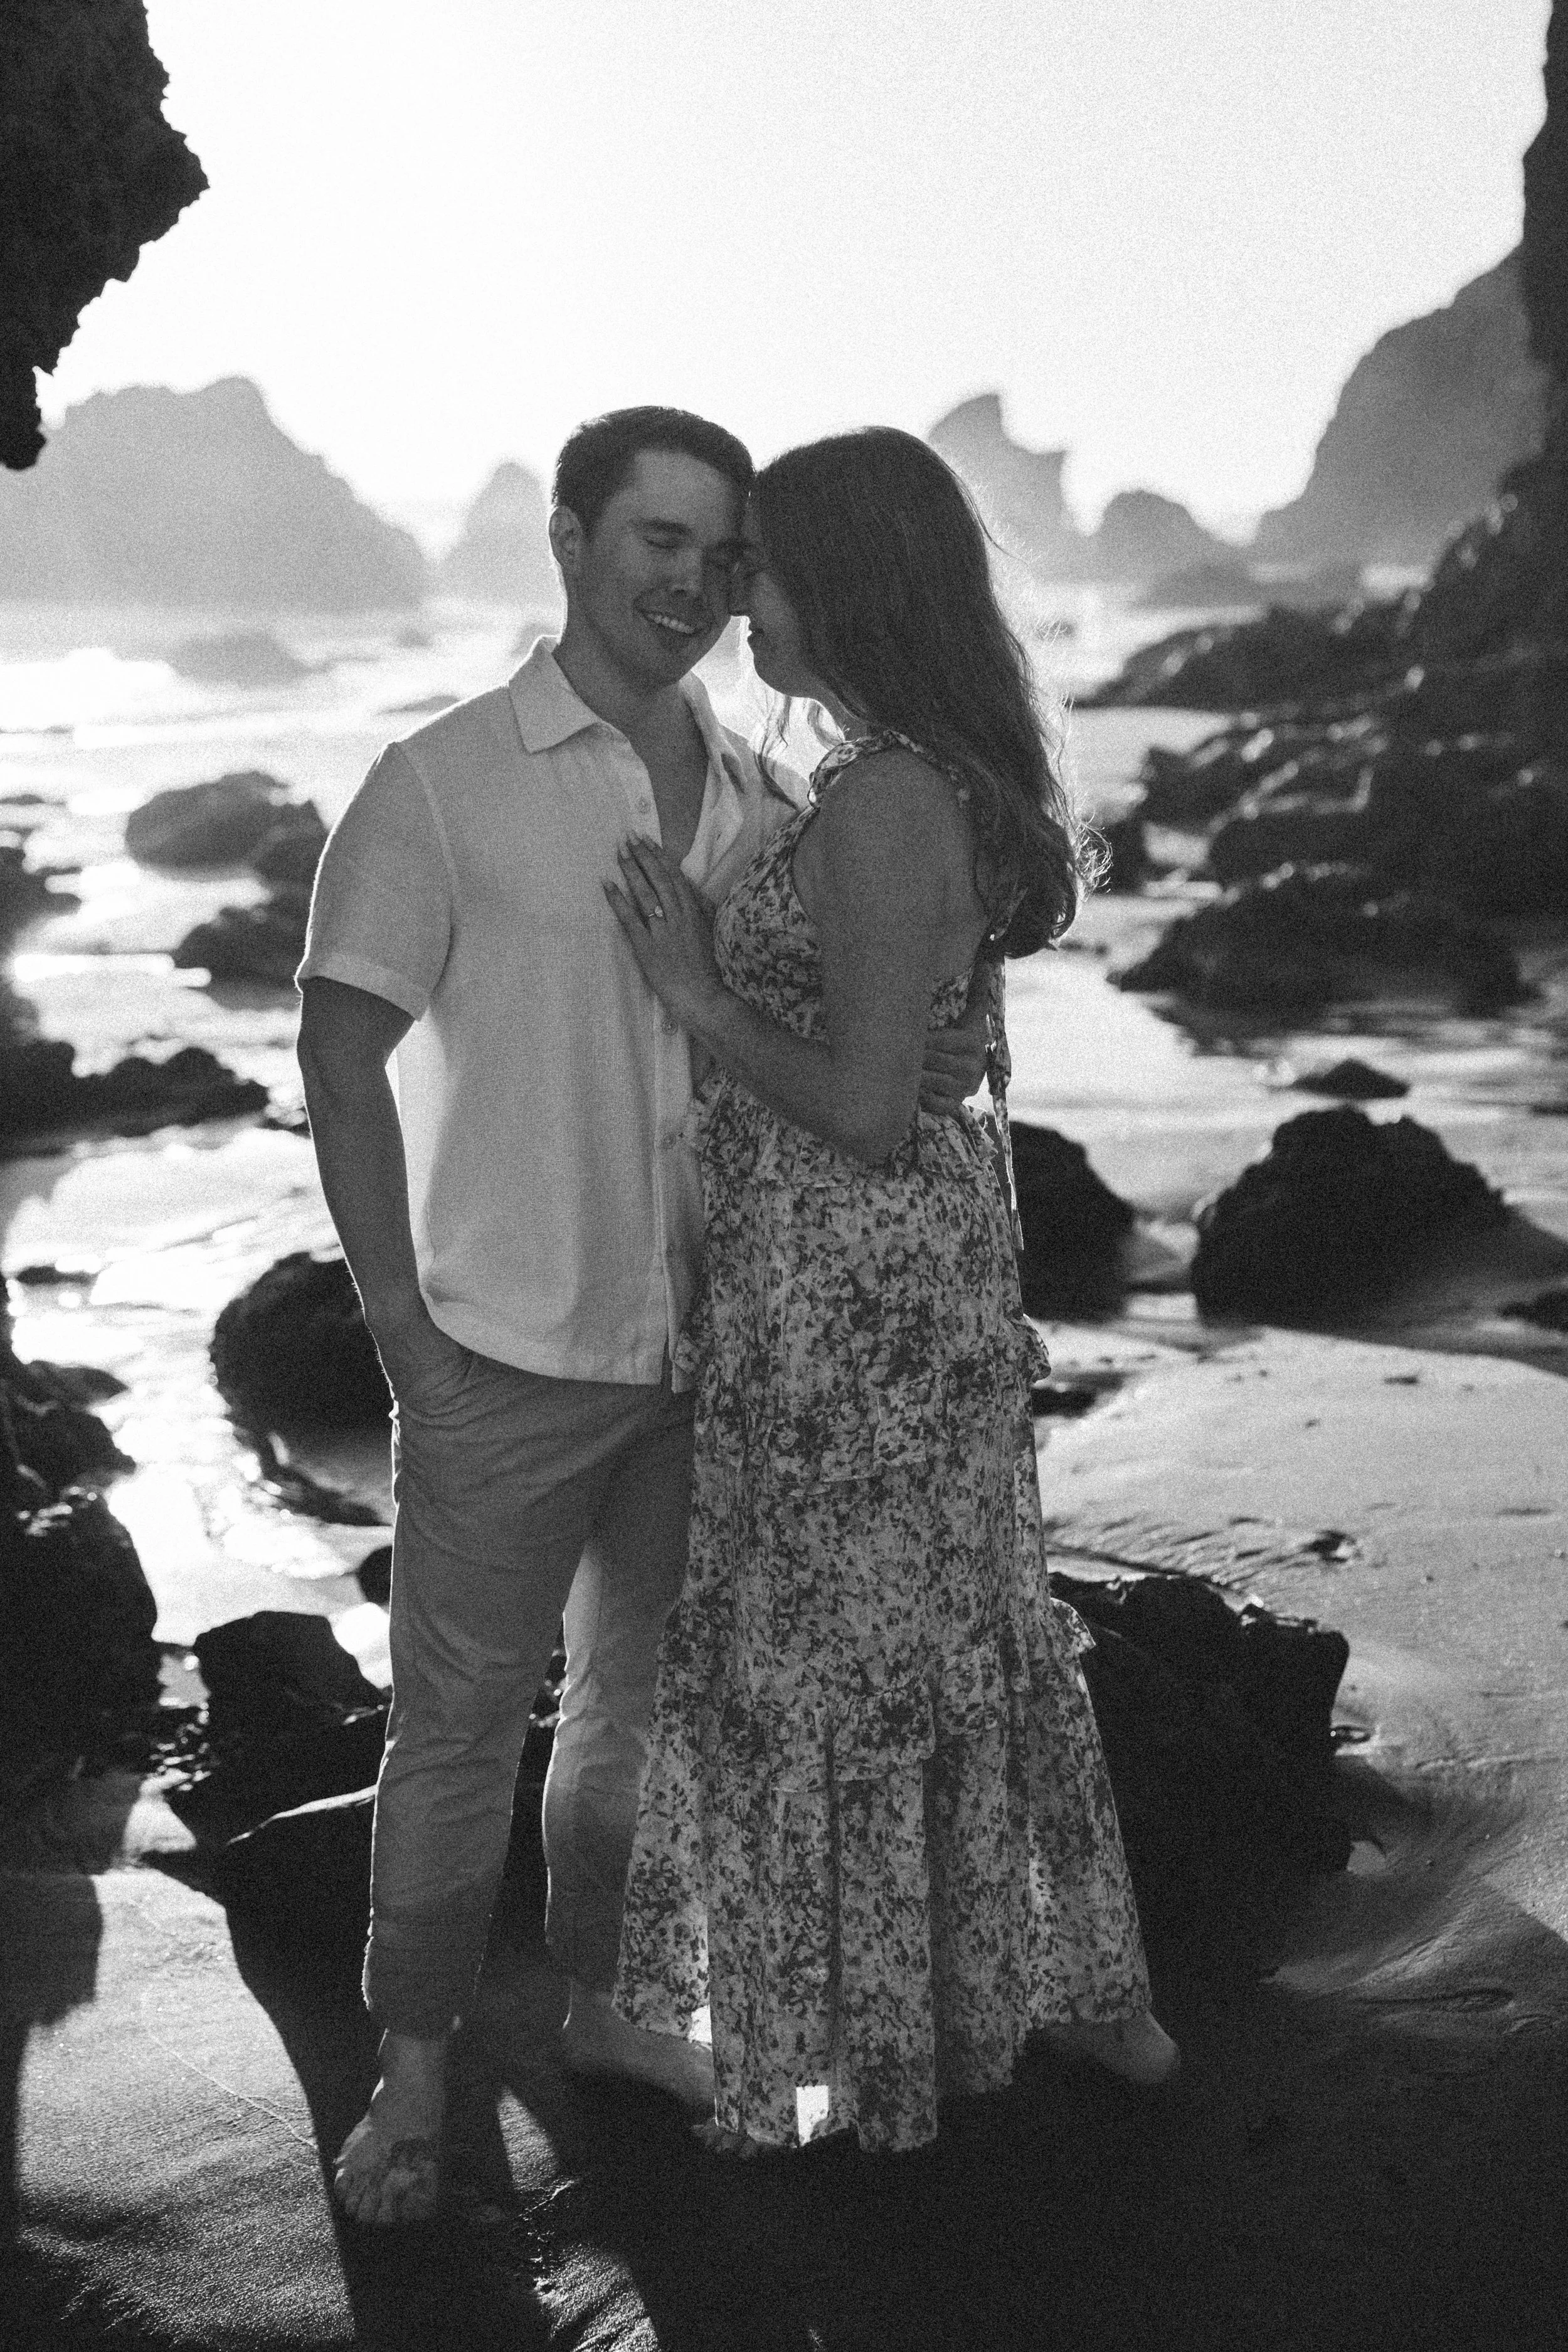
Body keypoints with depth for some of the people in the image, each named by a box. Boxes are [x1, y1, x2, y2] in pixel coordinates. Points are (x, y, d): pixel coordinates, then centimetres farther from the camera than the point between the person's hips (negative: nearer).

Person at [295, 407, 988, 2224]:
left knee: (648, 1696, 18)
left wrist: (921, 1067, -10)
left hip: (701, 1343, 5)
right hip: (506, 1355, -5)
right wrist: (404, 1326, -11)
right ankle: (413, 2074, 21)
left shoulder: (756, 803, 6)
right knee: (462, 1721, 4)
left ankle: (601, 2001, 37)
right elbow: (344, 1053, -8)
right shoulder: (445, 783, -8)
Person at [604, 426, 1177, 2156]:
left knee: (842, 1659, 6)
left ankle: (871, 2062, 23)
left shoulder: (880, 803, -22)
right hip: (938, 1268, 9)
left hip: (848, 1300, -9)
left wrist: (694, 993, -14)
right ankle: (1089, 1993, 34)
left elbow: (864, 1108, -24)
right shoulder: (951, 782, 8)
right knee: (967, 1629, 20)